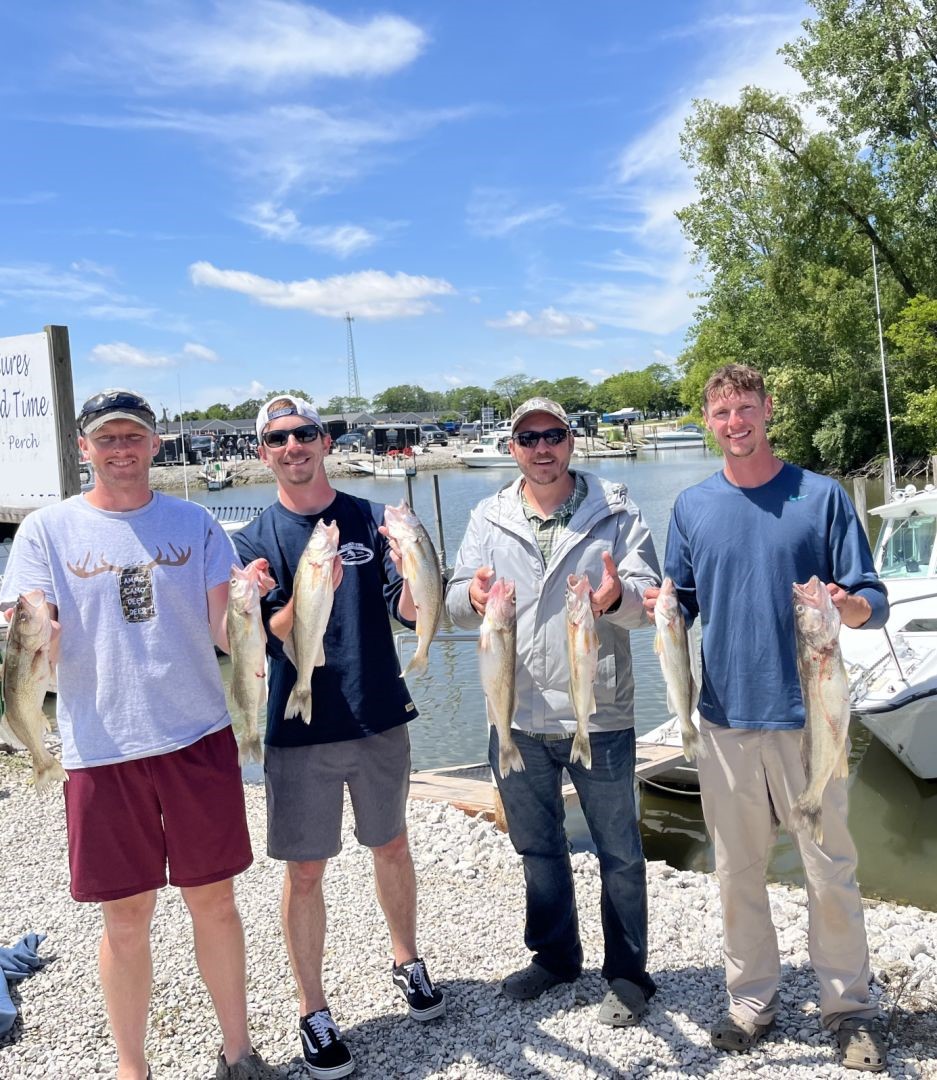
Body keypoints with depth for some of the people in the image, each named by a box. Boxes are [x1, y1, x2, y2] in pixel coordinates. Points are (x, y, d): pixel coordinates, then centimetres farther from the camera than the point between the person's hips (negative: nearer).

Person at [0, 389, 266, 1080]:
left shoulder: (193, 524, 5)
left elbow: (225, 633, 0)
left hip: (198, 738, 1)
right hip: (102, 750, -1)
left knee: (214, 900, 10)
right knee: (126, 919, 8)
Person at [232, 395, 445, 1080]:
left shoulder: (371, 520, -1)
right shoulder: (256, 540, -3)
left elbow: (411, 614, -8)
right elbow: (273, 638, -14)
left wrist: (409, 569, -30)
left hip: (380, 718, 2)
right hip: (301, 729, -1)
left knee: (392, 848, 18)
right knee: (305, 871, 5)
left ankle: (408, 962, 40)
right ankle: (314, 1011, 22)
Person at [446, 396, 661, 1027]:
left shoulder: (616, 511, -4)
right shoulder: (489, 519, 4)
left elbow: (651, 597, -11)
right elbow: (457, 602, -1)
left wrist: (620, 597, -35)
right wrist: (473, 599, -26)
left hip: (599, 714, -3)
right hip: (517, 715, 3)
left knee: (619, 851, 10)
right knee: (538, 846, 20)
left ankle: (628, 973, 29)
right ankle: (555, 955, 41)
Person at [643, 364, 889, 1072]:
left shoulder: (821, 495, -1)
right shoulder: (693, 506, 6)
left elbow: (874, 601, -1)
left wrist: (850, 607, -23)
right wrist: (653, 605, -10)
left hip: (807, 713, -2)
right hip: (726, 716, 2)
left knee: (830, 869, 7)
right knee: (737, 870, 12)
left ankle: (849, 1007, 27)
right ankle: (752, 1002, 29)